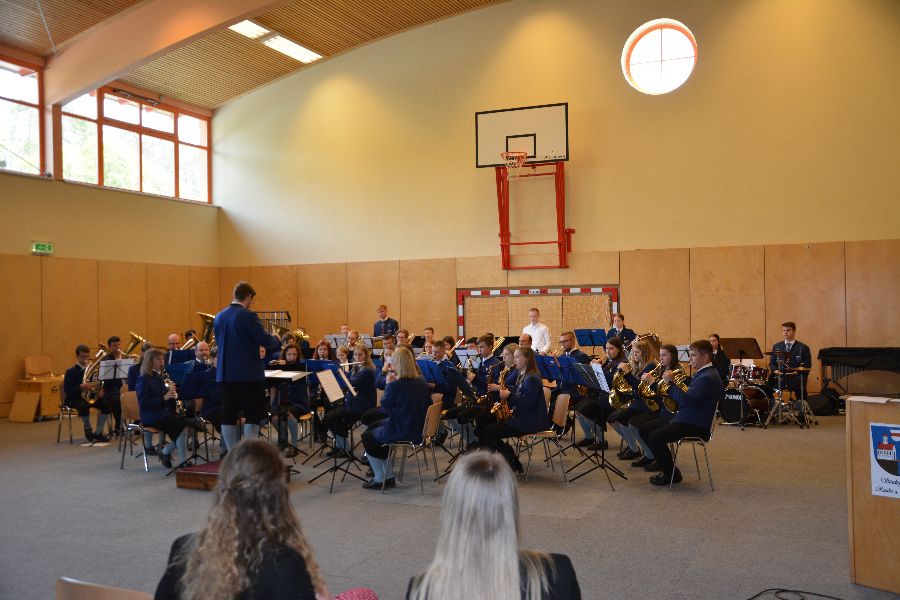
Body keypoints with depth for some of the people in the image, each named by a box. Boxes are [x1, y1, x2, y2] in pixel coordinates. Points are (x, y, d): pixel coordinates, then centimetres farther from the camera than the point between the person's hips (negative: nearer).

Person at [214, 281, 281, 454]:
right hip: (248, 374, -7)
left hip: (225, 374, 7)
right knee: (253, 415, 1)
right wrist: (277, 339, 7)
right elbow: (266, 341, -15)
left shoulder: (219, 316, 9)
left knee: (228, 415, 9)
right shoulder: (247, 316, -14)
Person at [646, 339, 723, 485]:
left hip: (695, 426, -11)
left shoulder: (708, 377, -20)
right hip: (688, 419, 11)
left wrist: (670, 382, -22)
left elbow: (687, 400, -29)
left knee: (655, 438, -20)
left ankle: (672, 474, -3)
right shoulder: (702, 373, 15)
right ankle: (666, 468, 19)